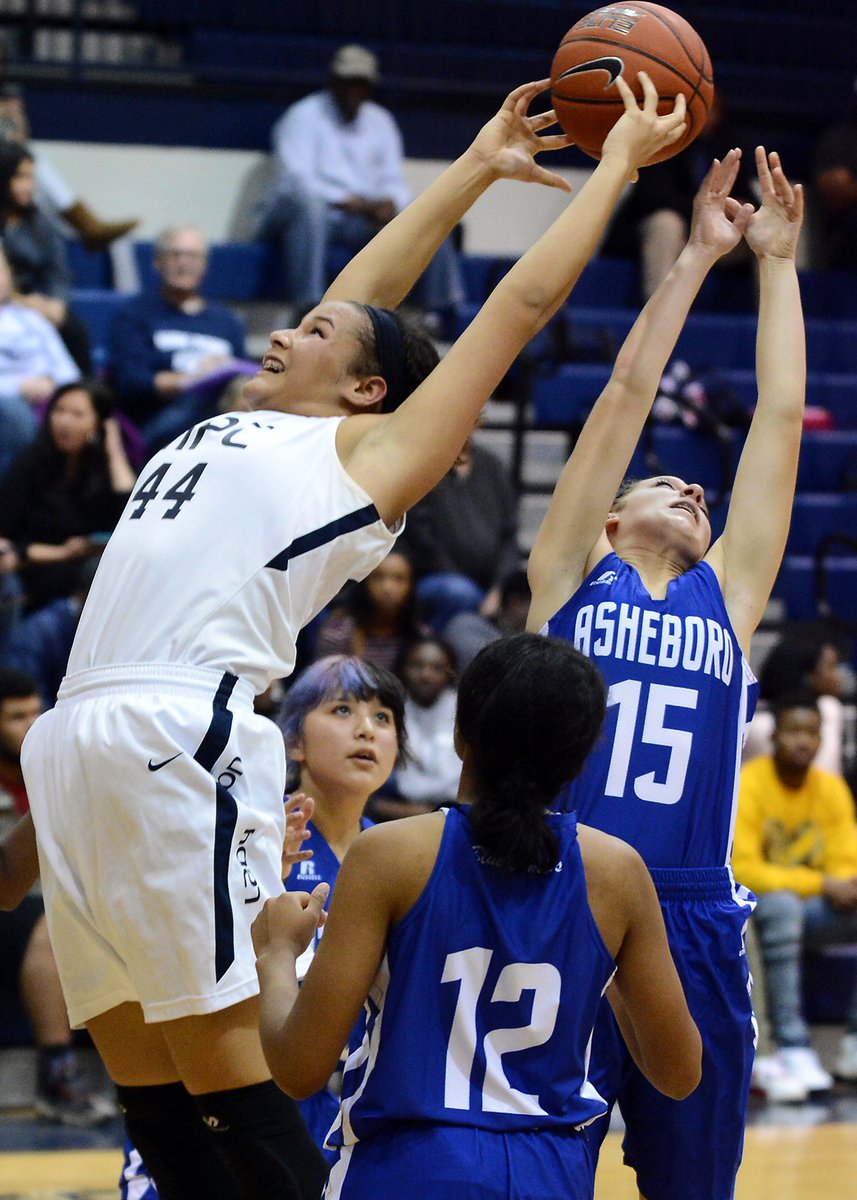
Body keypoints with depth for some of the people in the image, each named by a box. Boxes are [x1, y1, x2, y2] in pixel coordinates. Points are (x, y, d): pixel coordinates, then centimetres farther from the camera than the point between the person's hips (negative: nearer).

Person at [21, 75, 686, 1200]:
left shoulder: (369, 452, 10)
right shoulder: (239, 431, 27)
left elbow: (525, 300, 13)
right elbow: (367, 289, 38)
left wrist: (621, 158, 22)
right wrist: (477, 165, 44)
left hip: (180, 740, -7)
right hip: (76, 737, 7)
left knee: (225, 1072, -10)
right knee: (147, 1090, 4)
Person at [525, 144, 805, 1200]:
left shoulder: (727, 596, 15)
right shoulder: (571, 577, 10)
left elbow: (780, 415, 14)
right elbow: (627, 394, 8)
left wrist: (776, 262, 16)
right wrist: (696, 258, 9)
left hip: (694, 925, 3)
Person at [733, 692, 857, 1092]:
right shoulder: (749, 786, -12)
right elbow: (742, 871, -19)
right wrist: (820, 883, -25)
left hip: (812, 909, 6)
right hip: (751, 908, -6)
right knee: (781, 905, -38)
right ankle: (792, 1048, -40)